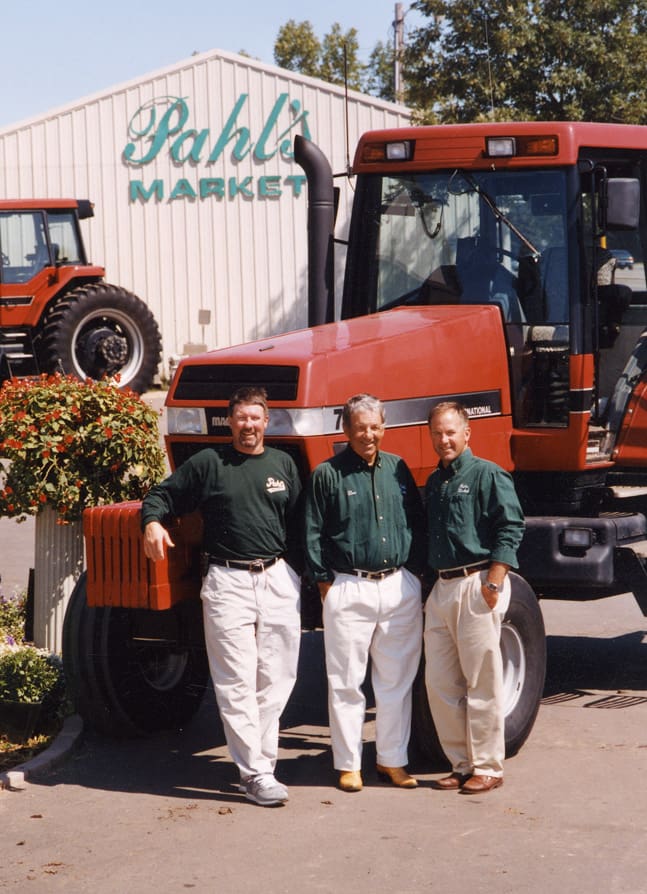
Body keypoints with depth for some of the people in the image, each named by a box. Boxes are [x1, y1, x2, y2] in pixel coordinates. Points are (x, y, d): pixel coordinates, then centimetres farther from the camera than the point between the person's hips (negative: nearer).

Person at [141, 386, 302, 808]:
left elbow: (298, 522, 15)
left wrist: (301, 571, 9)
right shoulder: (207, 463, 4)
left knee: (275, 680, 6)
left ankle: (262, 757, 16)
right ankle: (255, 774, -4)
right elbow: (161, 495, 7)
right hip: (227, 582, -3)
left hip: (278, 580, 3)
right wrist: (153, 522, -14)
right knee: (237, 683, -6)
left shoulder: (283, 464, 12)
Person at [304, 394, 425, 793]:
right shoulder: (328, 474, -1)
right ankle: (348, 764, 10)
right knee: (346, 682, 1)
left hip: (400, 588, 4)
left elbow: (418, 524, 15)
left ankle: (393, 759, 19)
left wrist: (415, 574, 8)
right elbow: (313, 534, 0)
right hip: (348, 590, -3)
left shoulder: (398, 468, 10)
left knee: (397, 681, 8)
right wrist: (325, 581, -5)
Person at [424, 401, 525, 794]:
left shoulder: (487, 475, -6)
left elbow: (511, 529, -13)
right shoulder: (434, 482, 17)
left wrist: (493, 584, -18)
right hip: (441, 587, 8)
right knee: (440, 683, 8)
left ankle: (488, 769, 6)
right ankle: (462, 764, 18)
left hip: (475, 587, -8)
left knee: (482, 684, -2)